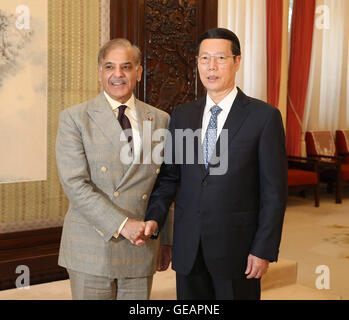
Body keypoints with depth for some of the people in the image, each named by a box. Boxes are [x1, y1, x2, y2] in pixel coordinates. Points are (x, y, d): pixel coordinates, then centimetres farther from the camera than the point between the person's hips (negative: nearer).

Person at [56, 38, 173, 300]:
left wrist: (166, 241, 13)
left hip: (141, 250, 3)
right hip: (91, 250, -3)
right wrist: (121, 224, -19)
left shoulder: (160, 120, 8)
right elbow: (75, 184, -12)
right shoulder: (74, 118, -2)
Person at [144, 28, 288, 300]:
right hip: (188, 247, 4)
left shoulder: (264, 116, -6)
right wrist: (154, 219, -7)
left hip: (237, 246, -4)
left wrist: (264, 250, -10)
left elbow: (274, 190, -7)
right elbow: (169, 175, 9)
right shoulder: (182, 116, 7)